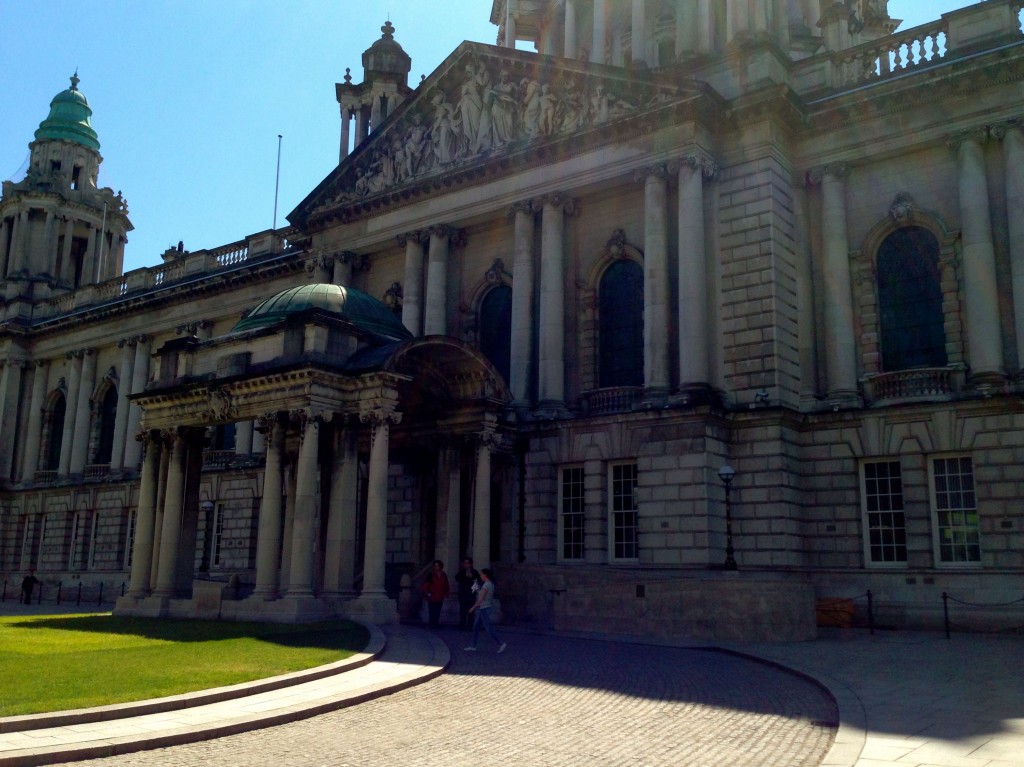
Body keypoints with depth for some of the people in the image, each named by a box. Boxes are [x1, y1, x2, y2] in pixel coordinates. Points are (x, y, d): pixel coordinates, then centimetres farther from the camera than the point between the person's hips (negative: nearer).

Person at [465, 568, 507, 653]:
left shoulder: (486, 585, -19)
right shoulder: (491, 584, 9)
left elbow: (481, 598, -19)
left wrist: (473, 607, -12)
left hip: (484, 609, -10)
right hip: (484, 608, 10)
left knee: (489, 628, -5)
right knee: (476, 627, 13)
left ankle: (501, 644, -2)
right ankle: (473, 646, 17)